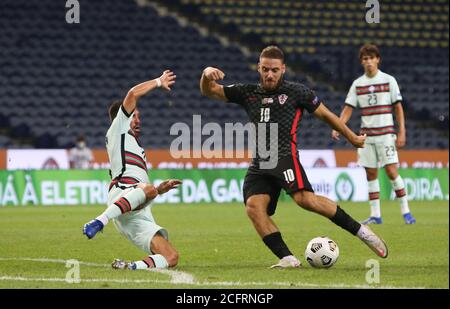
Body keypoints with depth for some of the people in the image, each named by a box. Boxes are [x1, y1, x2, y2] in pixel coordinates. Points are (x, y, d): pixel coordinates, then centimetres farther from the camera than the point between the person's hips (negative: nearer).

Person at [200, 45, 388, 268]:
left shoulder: (296, 92, 9)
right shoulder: (248, 93, 19)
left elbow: (325, 115, 17)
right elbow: (209, 92, 17)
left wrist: (353, 138, 24)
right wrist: (207, 75, -6)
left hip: (284, 156, -4)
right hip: (259, 164, 4)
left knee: (304, 199, -29)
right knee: (253, 206, -22)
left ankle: (359, 230, -18)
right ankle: (287, 258, -23)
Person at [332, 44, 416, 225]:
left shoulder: (388, 80, 0)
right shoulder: (357, 84, 7)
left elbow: (398, 107, 1)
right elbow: (348, 108, 5)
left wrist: (402, 132, -5)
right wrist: (337, 127, -10)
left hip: (385, 133, -3)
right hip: (366, 135, 3)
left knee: (391, 171, -11)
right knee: (371, 174, 3)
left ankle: (406, 212, -3)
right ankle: (375, 215, 7)